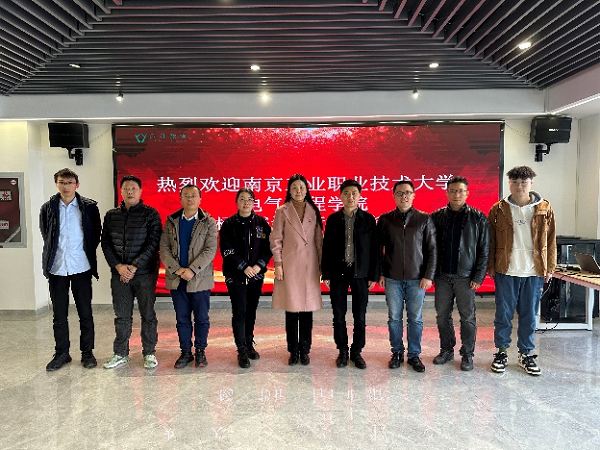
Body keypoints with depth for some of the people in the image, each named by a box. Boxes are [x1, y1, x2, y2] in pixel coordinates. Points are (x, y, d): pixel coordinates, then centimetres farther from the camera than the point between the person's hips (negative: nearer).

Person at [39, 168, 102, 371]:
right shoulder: (47, 208, 4)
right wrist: (54, 253, 10)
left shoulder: (89, 206, -1)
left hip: (81, 267, -2)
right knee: (59, 315, 11)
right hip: (56, 268, 2)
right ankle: (61, 353, 24)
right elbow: (45, 235, 14)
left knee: (85, 313, 6)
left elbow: (96, 234, 6)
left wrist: (87, 253, 4)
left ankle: (87, 352, 19)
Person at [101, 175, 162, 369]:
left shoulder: (151, 214, -2)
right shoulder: (111, 215, 11)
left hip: (144, 273, -3)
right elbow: (105, 243, 7)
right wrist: (118, 266, -7)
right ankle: (120, 353, 24)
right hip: (119, 274, 3)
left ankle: (149, 353, 17)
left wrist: (134, 267, -14)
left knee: (148, 314, 4)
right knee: (122, 315, 10)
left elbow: (153, 243, -9)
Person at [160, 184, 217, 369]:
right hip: (176, 278, 2)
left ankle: (200, 351, 22)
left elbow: (210, 250, -9)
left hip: (200, 279, -2)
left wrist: (192, 270, -18)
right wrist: (176, 269, -12)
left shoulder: (208, 223, -1)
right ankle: (185, 352, 24)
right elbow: (164, 248, 1)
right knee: (182, 319, 11)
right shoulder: (171, 221, 7)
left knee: (202, 318, 7)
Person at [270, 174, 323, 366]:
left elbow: (319, 240, 8)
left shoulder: (314, 211, 7)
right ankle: (293, 351, 19)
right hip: (289, 265, -2)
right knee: (291, 311, 5)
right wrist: (277, 264, -6)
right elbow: (276, 239, -1)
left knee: (307, 310, 7)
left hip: (309, 266, 2)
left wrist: (322, 263, 6)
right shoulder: (282, 211, 0)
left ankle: (305, 351, 20)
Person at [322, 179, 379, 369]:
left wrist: (374, 275, -2)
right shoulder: (333, 219, 3)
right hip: (338, 273, 1)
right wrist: (326, 274, 0)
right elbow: (326, 247, 4)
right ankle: (342, 351, 23)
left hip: (361, 274, 0)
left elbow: (374, 248, 1)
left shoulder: (368, 219, 1)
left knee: (360, 317, 6)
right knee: (339, 316, 7)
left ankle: (357, 352, 23)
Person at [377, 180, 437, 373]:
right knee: (394, 318, 8)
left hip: (417, 279, 0)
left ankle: (414, 355, 22)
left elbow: (432, 250, 1)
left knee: (415, 319, 7)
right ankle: (397, 353, 24)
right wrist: (379, 273, -1)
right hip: (392, 279, 1)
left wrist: (428, 276, -5)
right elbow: (377, 249, 6)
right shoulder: (385, 220, 3)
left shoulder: (424, 219, 1)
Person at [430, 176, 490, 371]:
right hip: (442, 275, 2)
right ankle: (446, 350, 26)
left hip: (465, 276, -2)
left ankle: (467, 354, 20)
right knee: (442, 315, 10)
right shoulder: (436, 217, 4)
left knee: (468, 317, 5)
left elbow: (484, 250, -2)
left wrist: (478, 277, -7)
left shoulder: (478, 218, -1)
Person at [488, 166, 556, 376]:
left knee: (529, 315, 10)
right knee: (503, 314, 6)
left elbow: (550, 240, 7)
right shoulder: (499, 209, 0)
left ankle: (526, 354, 25)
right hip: (506, 271, -1)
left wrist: (549, 267, 4)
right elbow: (491, 240, 3)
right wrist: (491, 266, 0)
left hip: (534, 271, 1)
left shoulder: (544, 208, 4)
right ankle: (501, 352, 20)